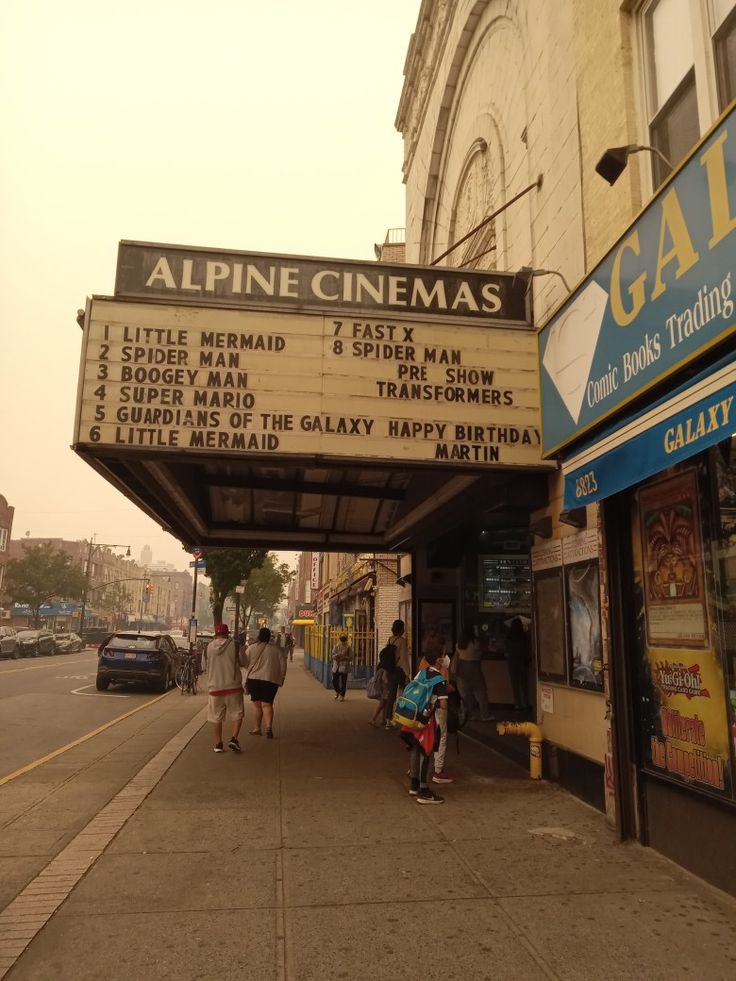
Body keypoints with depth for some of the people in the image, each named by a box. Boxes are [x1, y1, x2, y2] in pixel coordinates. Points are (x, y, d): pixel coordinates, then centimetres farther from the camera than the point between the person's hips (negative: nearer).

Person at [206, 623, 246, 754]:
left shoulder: (210, 646, 0)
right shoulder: (233, 645, -7)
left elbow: (207, 665, 9)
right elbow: (241, 661, 0)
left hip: (214, 686, 2)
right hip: (233, 685, -2)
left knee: (217, 717, 13)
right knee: (237, 714, 10)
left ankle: (218, 744, 16)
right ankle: (234, 739, -7)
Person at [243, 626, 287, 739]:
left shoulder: (251, 648, 0)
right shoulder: (276, 649, 2)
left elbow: (245, 663, 5)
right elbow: (283, 664, 3)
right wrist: (281, 679, 12)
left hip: (254, 679, 0)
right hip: (271, 679, 0)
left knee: (257, 704, 12)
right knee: (267, 704, 0)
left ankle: (256, 728, 19)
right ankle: (269, 727, -16)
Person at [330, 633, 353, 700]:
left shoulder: (348, 647, -3)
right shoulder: (336, 646, 5)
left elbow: (350, 658, -4)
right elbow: (333, 655, 2)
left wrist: (344, 657, -19)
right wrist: (337, 655, -18)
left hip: (344, 667, -3)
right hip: (336, 666, 3)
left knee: (343, 682, -1)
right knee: (334, 681, 6)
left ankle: (342, 695, 13)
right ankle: (337, 692, 33)